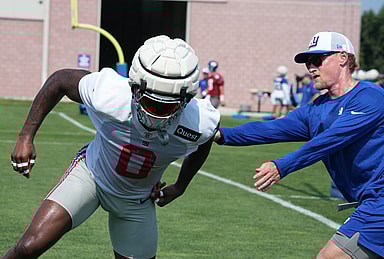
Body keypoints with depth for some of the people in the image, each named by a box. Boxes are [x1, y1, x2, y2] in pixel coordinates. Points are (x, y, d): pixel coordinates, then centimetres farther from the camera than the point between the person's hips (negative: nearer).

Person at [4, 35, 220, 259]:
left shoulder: (200, 122, -30)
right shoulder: (108, 95, -35)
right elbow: (61, 79, -14)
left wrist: (180, 187, 4)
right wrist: (26, 137, -14)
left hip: (137, 201, 2)